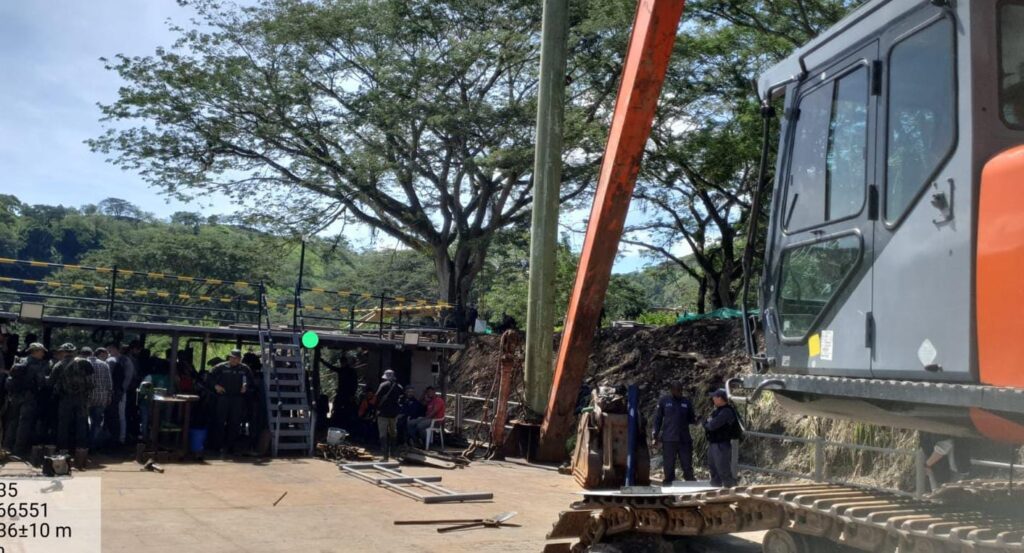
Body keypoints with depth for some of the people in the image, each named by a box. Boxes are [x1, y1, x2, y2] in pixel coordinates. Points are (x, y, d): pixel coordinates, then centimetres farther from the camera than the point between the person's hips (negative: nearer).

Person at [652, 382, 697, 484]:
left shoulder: (686, 401, 7)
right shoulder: (664, 400, 1)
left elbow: (690, 418, 14)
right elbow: (658, 418, 4)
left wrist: (695, 420, -11)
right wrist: (656, 436, 0)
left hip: (684, 438, 2)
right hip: (668, 439, -2)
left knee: (687, 463, 4)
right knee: (669, 464, 5)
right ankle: (669, 482, 15)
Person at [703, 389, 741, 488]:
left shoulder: (726, 412, -21)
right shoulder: (718, 410, 12)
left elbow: (712, 425, -26)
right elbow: (709, 424, 18)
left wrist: (707, 424, -5)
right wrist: (708, 423, -4)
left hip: (721, 445, -11)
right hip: (713, 444, 11)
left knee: (724, 470, -8)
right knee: (713, 469, 20)